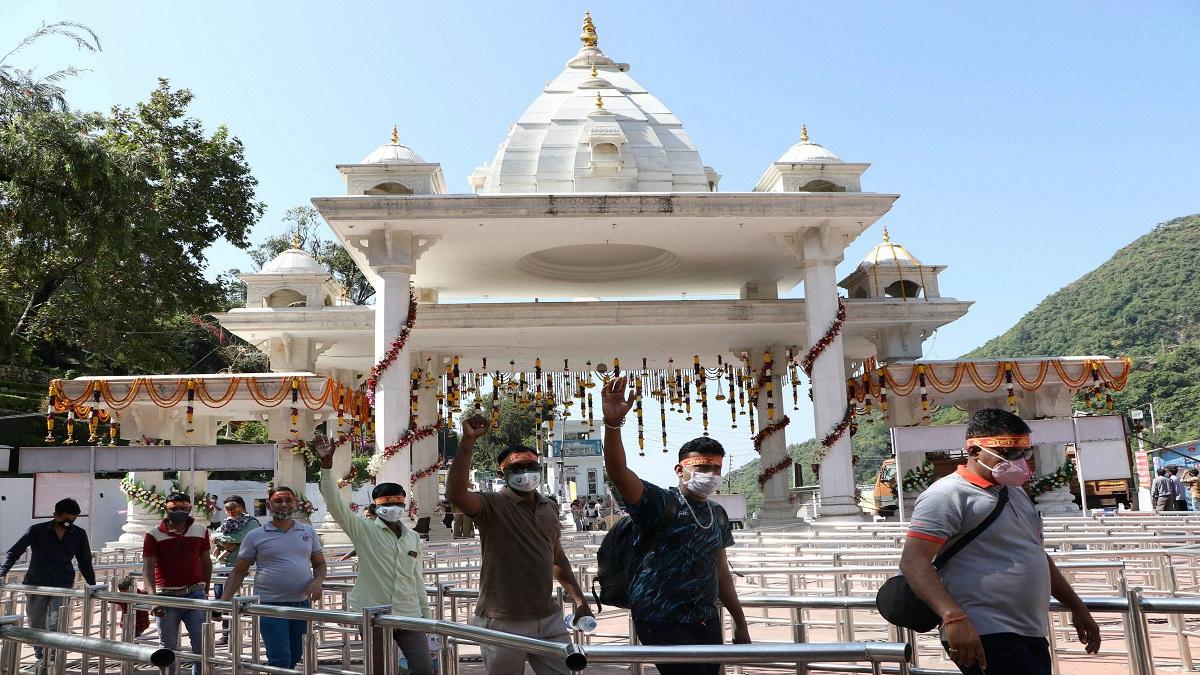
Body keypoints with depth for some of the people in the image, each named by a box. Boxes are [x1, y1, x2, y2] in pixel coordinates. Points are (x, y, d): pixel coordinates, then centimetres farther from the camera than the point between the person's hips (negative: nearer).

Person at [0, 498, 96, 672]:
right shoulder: (37, 531, -3)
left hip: (63, 586, 0)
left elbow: (85, 562, 13)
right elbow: (14, 552, -1)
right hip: (36, 585, 0)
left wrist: (92, 585, 11)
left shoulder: (79, 535, 4)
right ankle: (41, 658, 28)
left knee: (56, 624, -17)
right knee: (36, 626, 9)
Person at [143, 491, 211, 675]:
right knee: (168, 648, 9)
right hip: (167, 596, -1)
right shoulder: (154, 535, -2)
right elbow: (147, 567, -10)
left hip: (195, 593, 1)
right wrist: (152, 596, -24)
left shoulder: (201, 530, 6)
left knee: (202, 644, -5)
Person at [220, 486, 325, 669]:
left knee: (295, 657, 13)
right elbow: (238, 573, 3)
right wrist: (223, 601, -7)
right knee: (280, 659, -11)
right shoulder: (255, 536, 0)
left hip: (301, 603, 4)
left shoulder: (308, 532, 8)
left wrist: (317, 582, -7)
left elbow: (320, 564, 14)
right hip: (270, 604, -4)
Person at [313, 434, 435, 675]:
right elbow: (335, 503, -15)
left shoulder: (413, 537, 9)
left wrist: (427, 613, 14)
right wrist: (327, 464, -25)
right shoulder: (364, 530, -3)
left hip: (409, 615, 3)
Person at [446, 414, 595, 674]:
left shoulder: (549, 507, 11)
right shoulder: (492, 505, -8)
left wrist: (579, 600, 19)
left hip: (549, 619, 5)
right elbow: (456, 494, -29)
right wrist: (467, 441, -34)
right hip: (503, 623, -5)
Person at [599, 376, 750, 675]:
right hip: (663, 622, -7)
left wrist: (740, 622, 22)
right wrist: (612, 424, -45)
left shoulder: (718, 514, 9)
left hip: (706, 620, 7)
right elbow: (618, 471, -29)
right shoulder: (661, 503, -12)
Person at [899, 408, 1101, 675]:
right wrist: (954, 617, -32)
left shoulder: (1015, 492, 19)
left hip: (1031, 636, 9)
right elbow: (914, 561, -21)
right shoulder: (948, 495, -12)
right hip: (986, 639, -9)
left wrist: (1077, 608, 29)